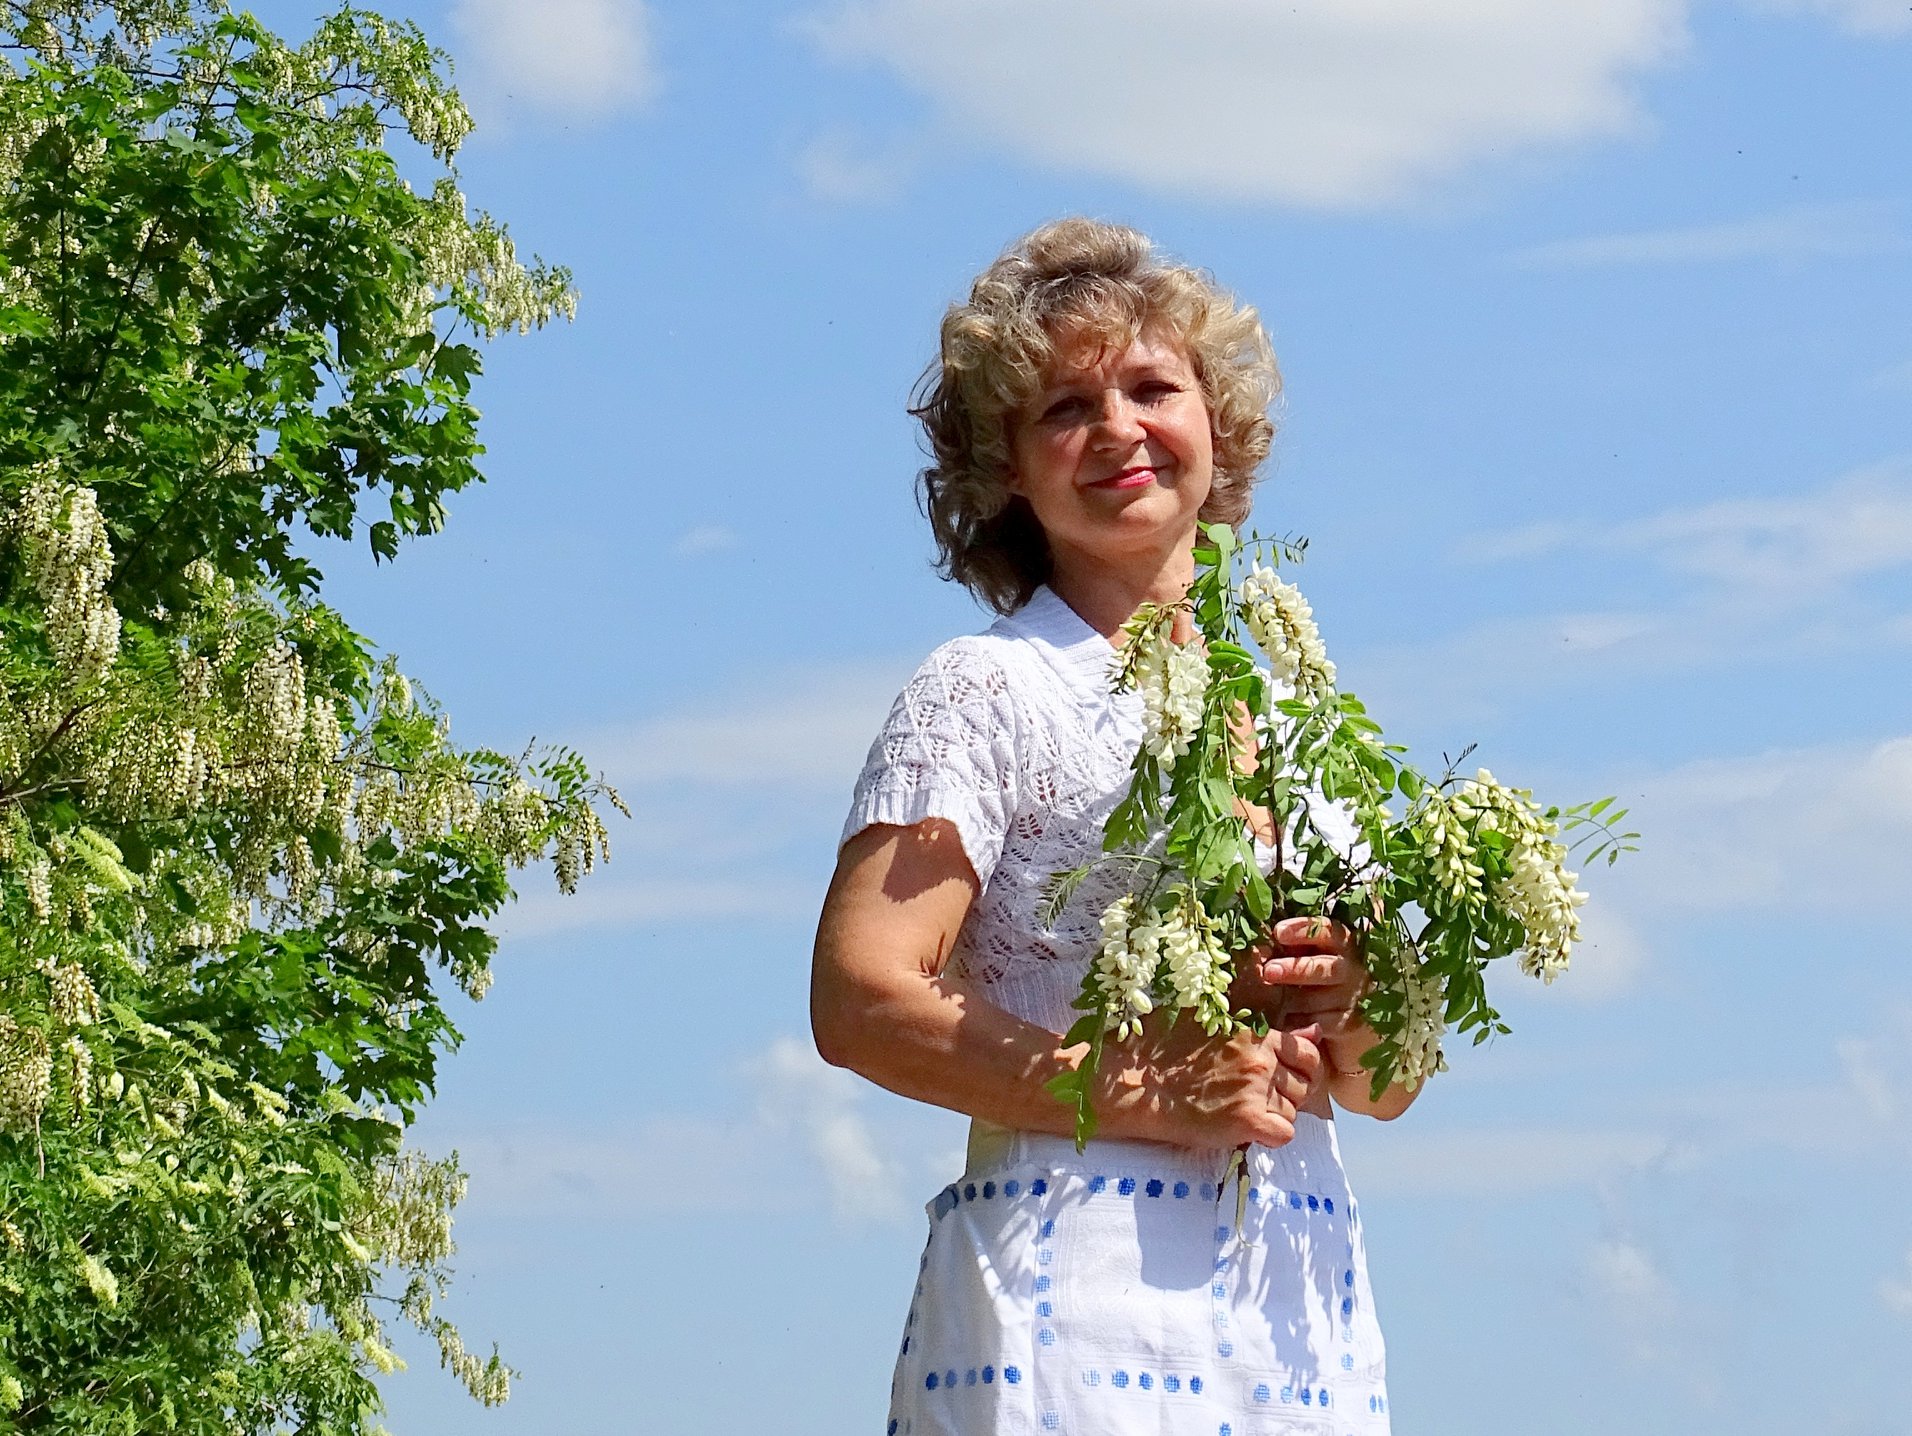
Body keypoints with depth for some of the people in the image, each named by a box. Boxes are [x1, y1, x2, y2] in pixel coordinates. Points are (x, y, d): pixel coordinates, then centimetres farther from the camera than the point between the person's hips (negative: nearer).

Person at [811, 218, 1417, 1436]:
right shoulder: (992, 688, 1)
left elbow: (1385, 1088, 18)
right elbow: (861, 998, -11)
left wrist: (1352, 1018, -4)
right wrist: (1154, 1098, -16)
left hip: (1303, 1311, 5)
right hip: (1077, 1297, -5)